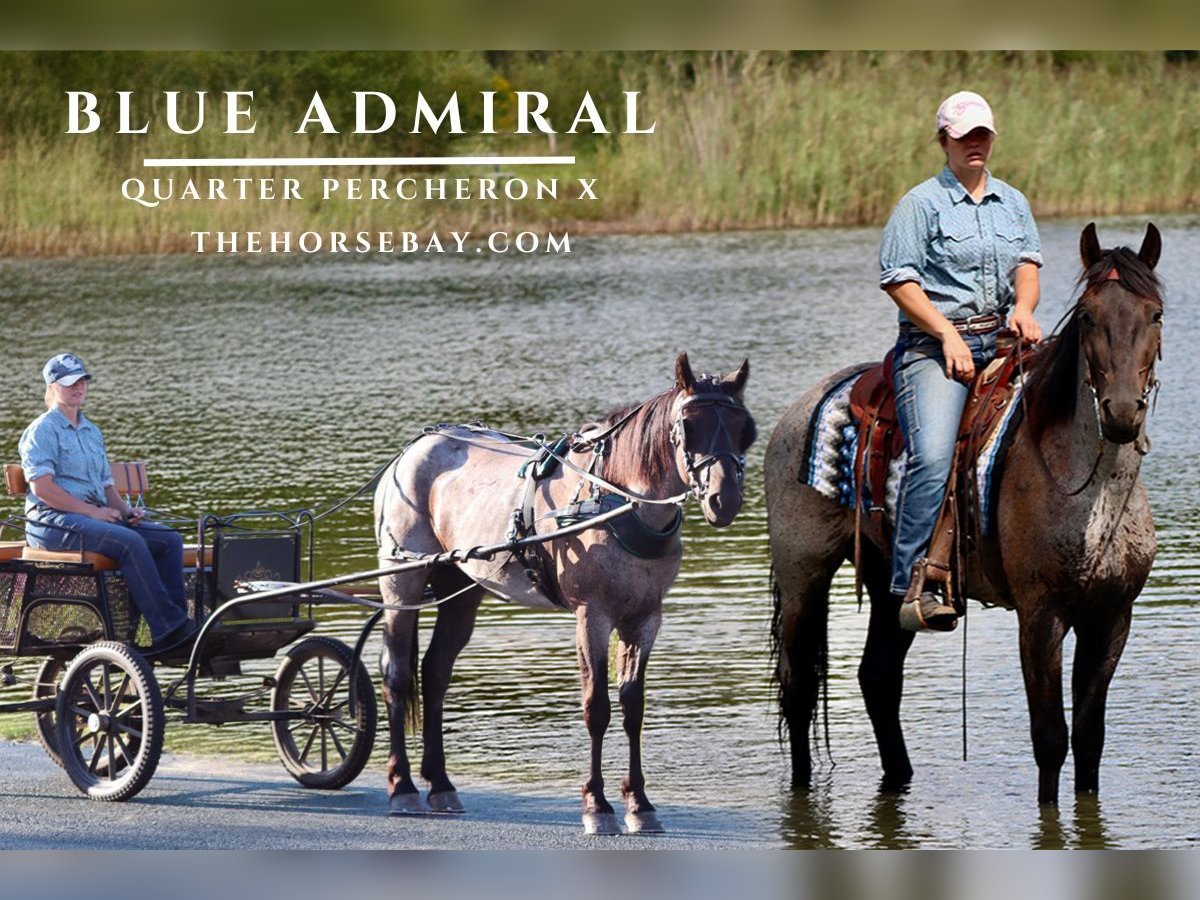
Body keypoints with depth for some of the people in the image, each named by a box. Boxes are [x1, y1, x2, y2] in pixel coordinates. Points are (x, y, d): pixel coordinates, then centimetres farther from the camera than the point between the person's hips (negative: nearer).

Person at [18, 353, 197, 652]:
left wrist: (126, 510, 6)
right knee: (130, 541, -32)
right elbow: (41, 487, -14)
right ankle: (167, 628, -35)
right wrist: (92, 511, -16)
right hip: (52, 521, -8)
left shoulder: (91, 431, 24)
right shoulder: (43, 430, -2)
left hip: (97, 516, 8)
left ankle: (177, 621, -19)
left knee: (170, 539, -10)